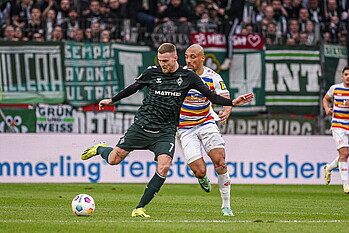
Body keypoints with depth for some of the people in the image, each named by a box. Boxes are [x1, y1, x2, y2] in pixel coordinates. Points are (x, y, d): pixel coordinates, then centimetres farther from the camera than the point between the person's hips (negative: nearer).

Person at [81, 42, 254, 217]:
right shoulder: (151, 73, 1)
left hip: (165, 132, 0)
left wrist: (232, 102, -11)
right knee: (114, 159, -1)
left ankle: (140, 208, -13)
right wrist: (111, 100, 23)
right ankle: (100, 149, 37)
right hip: (141, 126, 0)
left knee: (164, 167, -22)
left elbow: (211, 96, 2)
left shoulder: (187, 77, 0)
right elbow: (133, 88, 17)